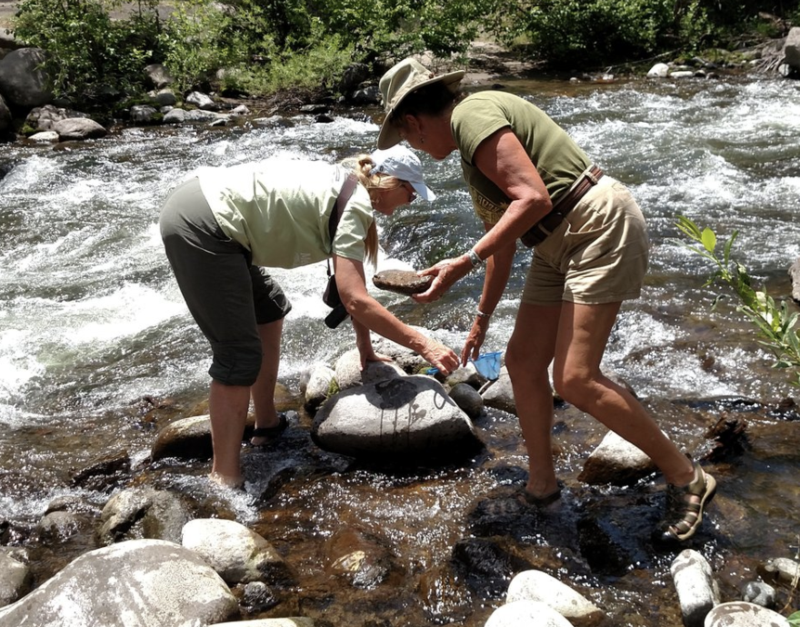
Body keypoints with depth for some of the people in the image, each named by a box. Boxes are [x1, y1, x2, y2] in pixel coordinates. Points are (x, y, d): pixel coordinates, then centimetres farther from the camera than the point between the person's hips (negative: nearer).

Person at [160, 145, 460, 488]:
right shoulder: (354, 204, -12)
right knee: (240, 353, -7)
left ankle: (267, 424, 33)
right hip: (201, 229, -11)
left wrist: (365, 347, 21)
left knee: (270, 309, 23)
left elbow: (350, 286, 20)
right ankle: (224, 479, 1)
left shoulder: (342, 187, 16)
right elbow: (354, 300, -20)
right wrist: (423, 344, -15)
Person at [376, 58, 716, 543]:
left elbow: (533, 199, -23)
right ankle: (542, 484, 25)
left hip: (601, 227, -10)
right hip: (558, 245, 10)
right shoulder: (471, 143, 18)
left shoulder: (472, 115, -13)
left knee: (575, 379, -14)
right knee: (523, 362, 8)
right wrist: (483, 317, 31)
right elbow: (504, 238, 24)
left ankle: (686, 478, 2)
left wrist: (464, 263, -23)